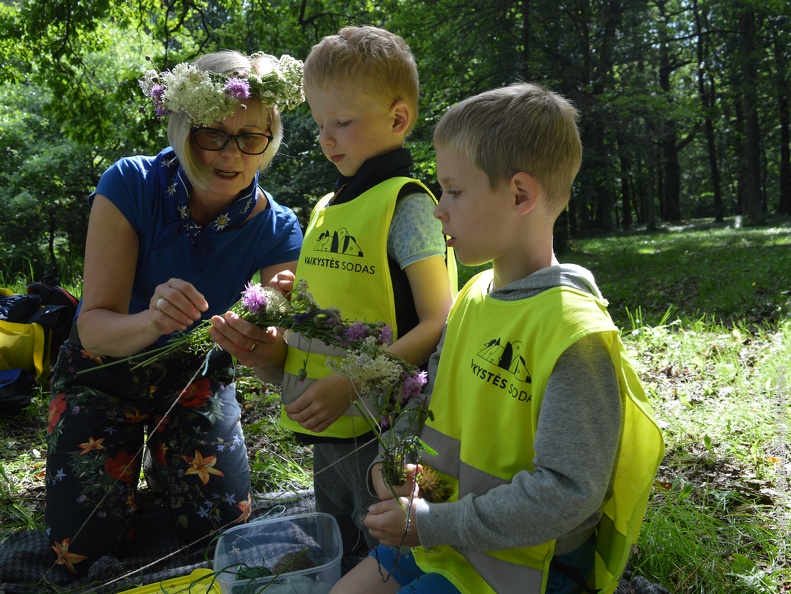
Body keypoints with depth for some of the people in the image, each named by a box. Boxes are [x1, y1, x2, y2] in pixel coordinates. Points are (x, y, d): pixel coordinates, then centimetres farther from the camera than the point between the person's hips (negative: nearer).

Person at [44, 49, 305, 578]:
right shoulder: (132, 185, -26)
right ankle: (130, 454, 25)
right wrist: (151, 322, -52)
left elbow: (279, 354, -23)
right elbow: (93, 325, -29)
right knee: (84, 552, -4)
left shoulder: (276, 228, -20)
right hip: (104, 374, -1)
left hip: (196, 376, 2)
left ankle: (166, 456, 29)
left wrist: (261, 347, -47)